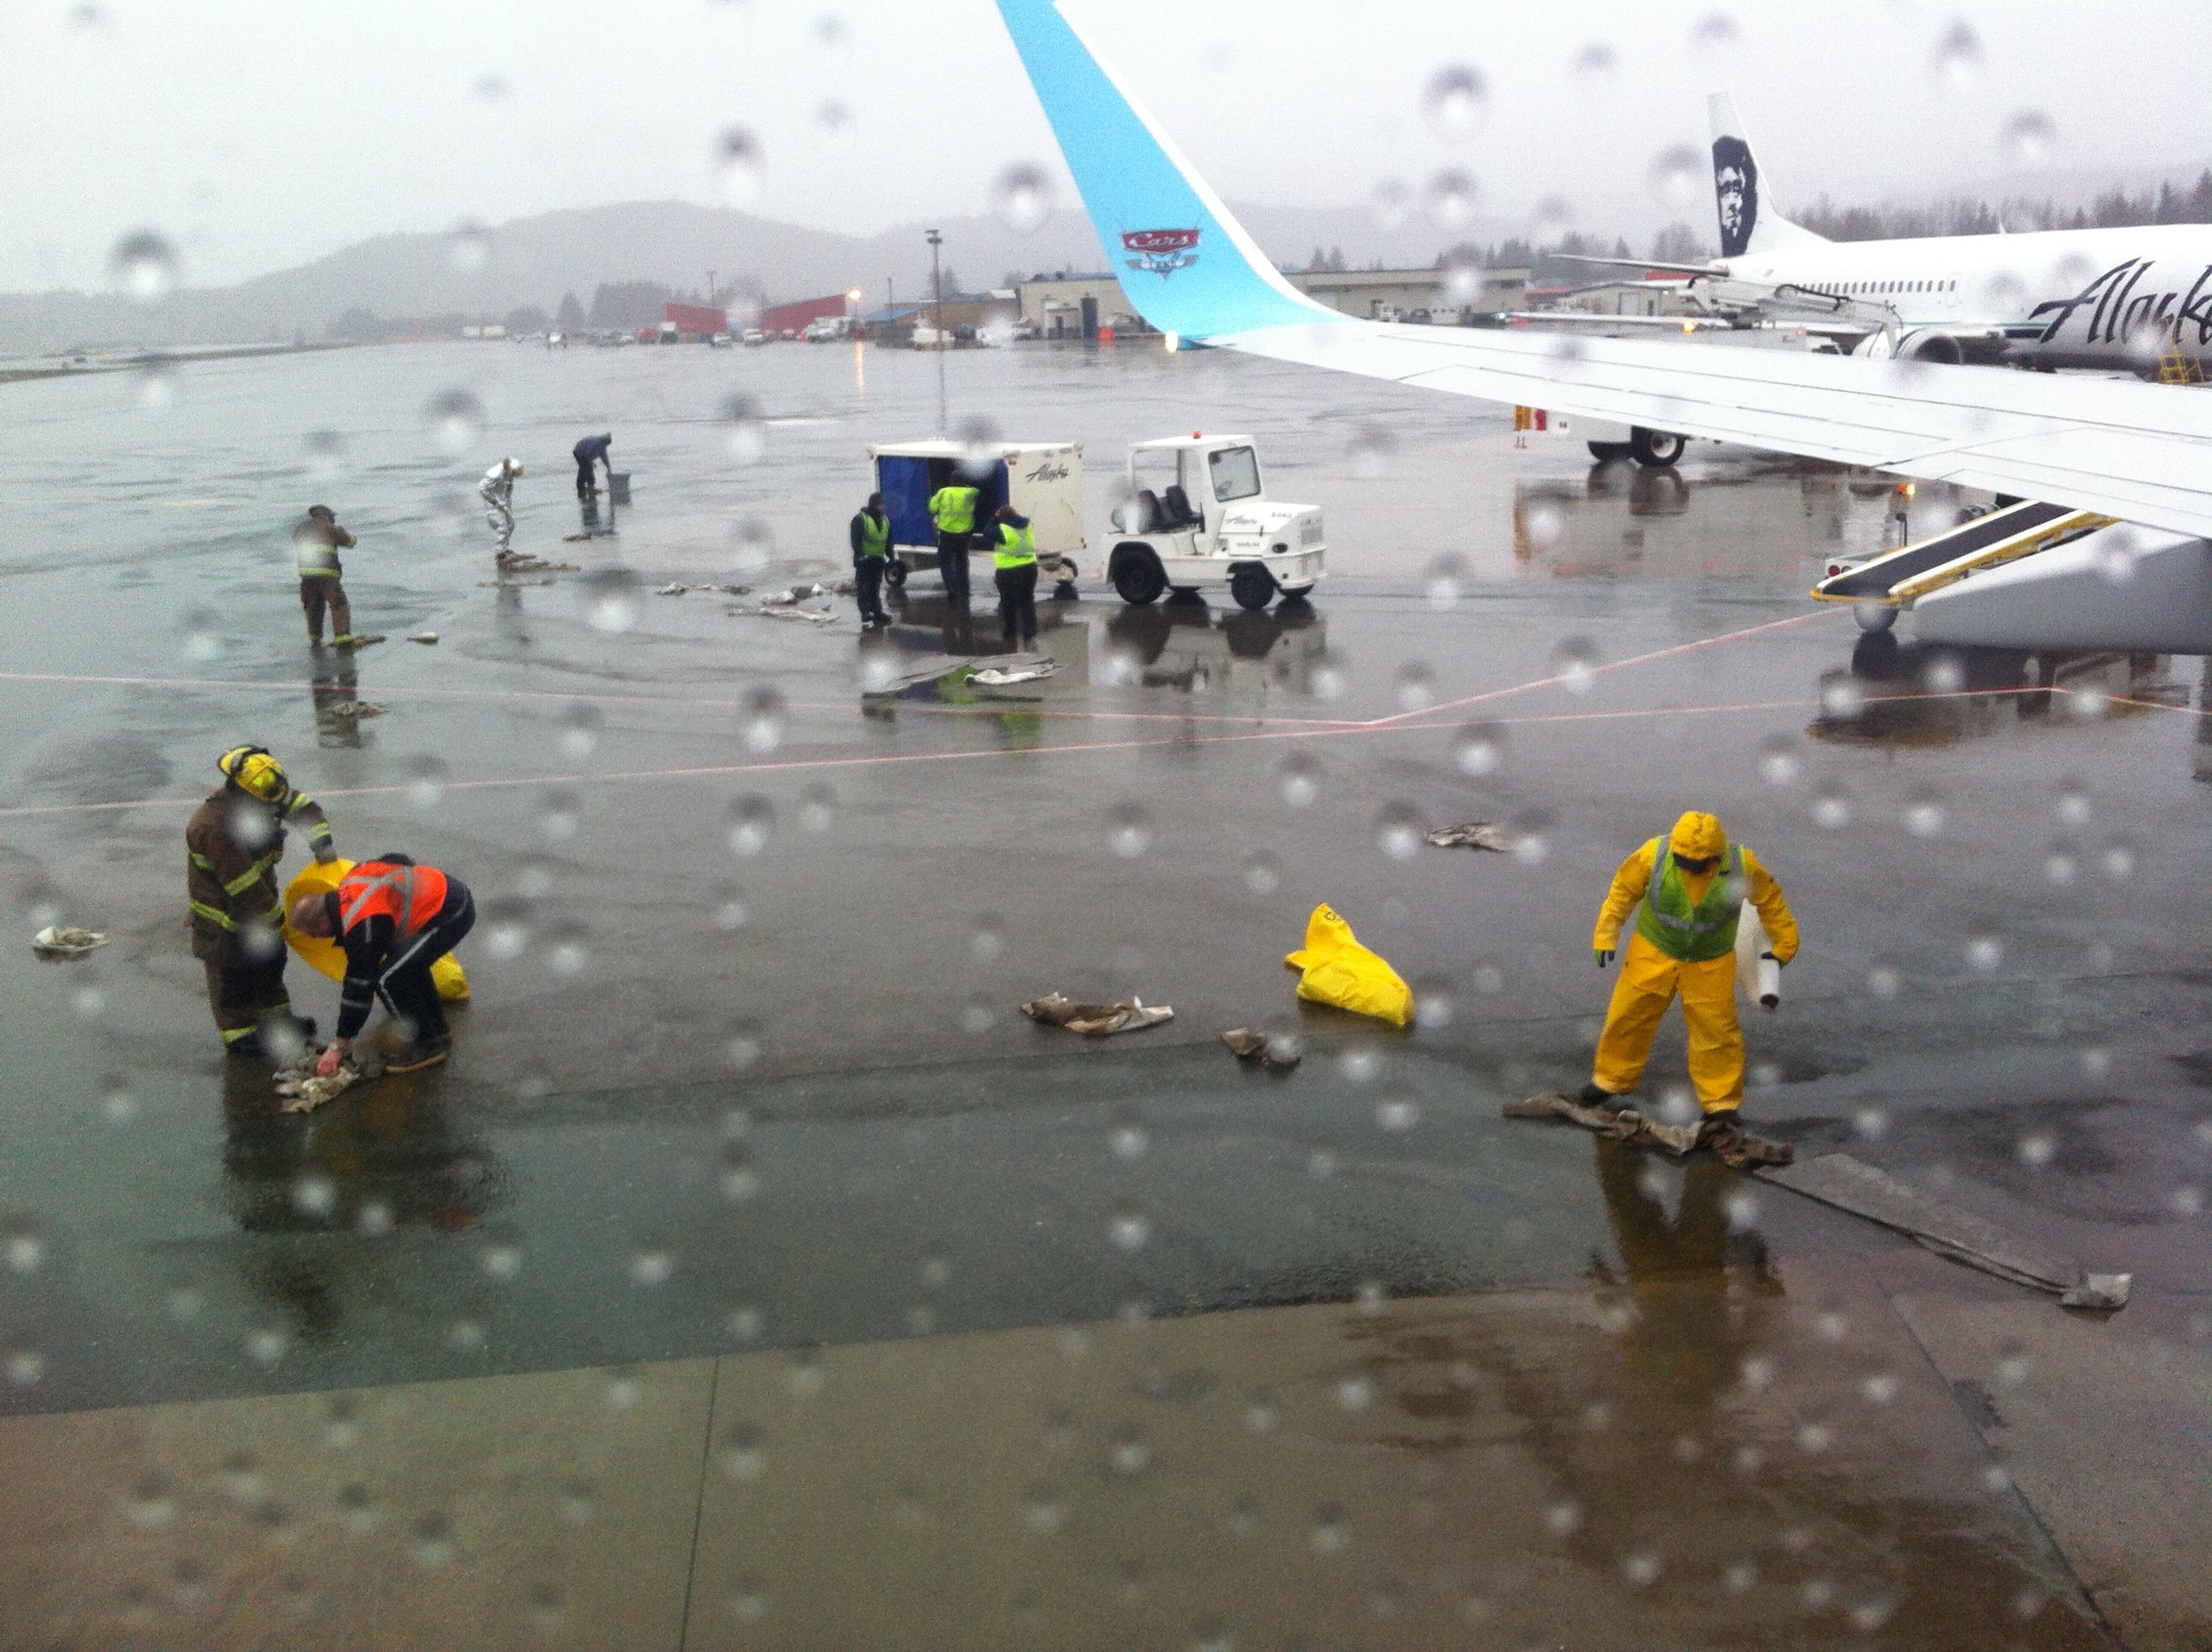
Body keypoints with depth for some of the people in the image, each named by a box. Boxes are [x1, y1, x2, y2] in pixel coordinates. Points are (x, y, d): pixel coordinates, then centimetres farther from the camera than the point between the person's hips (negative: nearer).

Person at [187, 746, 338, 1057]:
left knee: (270, 960, 19)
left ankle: (276, 1017, 34)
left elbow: (304, 807, 5)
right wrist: (273, 918, -22)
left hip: (259, 901, 9)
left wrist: (321, 842, -9)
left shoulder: (265, 795, -11)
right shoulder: (214, 829, -36)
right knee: (232, 973, 3)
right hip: (223, 913, -9)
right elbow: (244, 887, -31)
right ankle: (237, 1034, 16)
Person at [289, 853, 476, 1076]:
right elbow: (397, 860, 19)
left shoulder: (361, 928, -20)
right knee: (409, 965, 25)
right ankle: (438, 1032, 36)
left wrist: (338, 1048, -6)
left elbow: (359, 987, -14)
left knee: (387, 979, -10)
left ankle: (428, 1045, 4)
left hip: (450, 915, -11)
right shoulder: (348, 884, 5)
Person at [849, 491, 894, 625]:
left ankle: (877, 613, 9)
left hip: (878, 559, 6)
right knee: (864, 587, -8)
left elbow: (888, 541, 21)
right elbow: (856, 539, -13)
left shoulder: (885, 520, 15)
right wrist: (859, 554, -22)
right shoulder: (860, 519, -7)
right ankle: (865, 612, -11)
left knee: (876, 588, 9)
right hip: (865, 558, -6)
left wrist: (890, 557, 16)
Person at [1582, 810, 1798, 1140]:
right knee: (1627, 1018, 9)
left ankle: (1720, 1106, 18)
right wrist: (1605, 936, -7)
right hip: (1654, 953, 1)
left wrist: (1783, 945, 5)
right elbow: (1623, 890, -7)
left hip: (1710, 964, -1)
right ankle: (1610, 1081, 31)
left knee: (1715, 1032, 2)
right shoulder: (1653, 855, -23)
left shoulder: (1741, 865, -22)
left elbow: (1770, 900, -3)